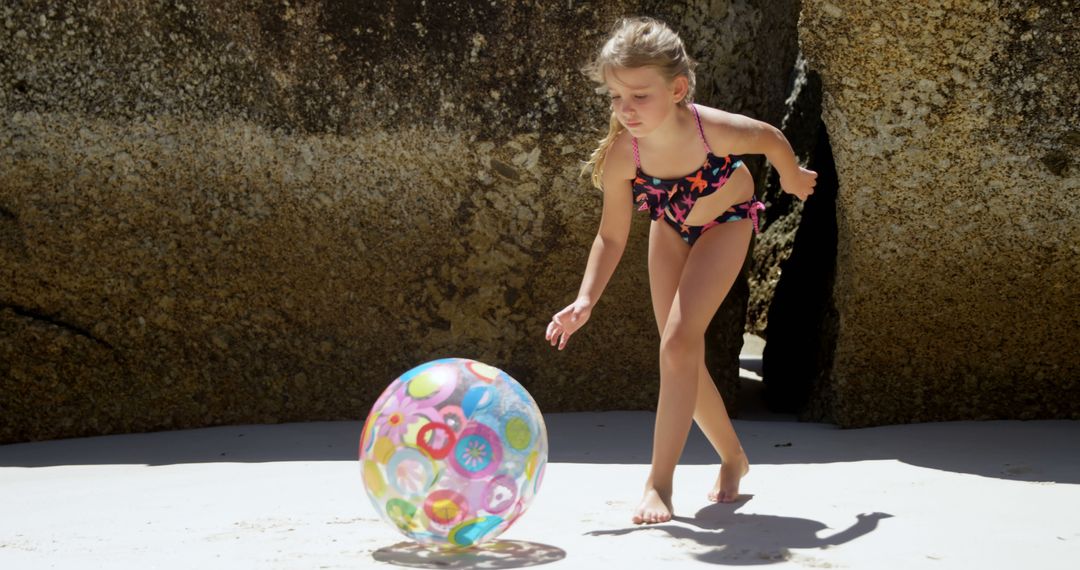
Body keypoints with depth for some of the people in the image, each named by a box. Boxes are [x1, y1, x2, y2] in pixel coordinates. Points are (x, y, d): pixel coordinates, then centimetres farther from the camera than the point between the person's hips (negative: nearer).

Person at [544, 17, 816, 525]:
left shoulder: (717, 130, -38)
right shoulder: (622, 155, -31)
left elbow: (772, 139, -13)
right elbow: (612, 237, -17)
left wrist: (793, 176, 8)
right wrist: (585, 300, -31)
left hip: (725, 222, -3)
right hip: (670, 226, 4)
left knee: (678, 343, -20)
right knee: (682, 355, 6)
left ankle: (659, 483, -17)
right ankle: (732, 457, 30)